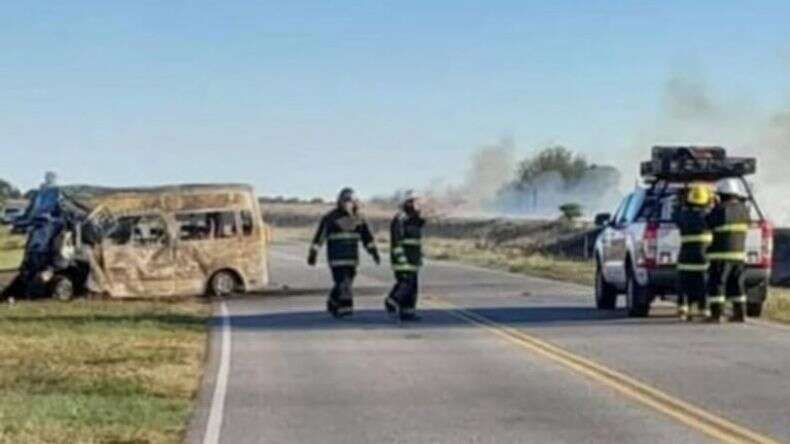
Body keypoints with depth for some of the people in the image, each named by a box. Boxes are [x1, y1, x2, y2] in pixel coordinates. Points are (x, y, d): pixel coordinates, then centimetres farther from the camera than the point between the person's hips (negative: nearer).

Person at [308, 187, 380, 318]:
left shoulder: (358, 219, 7)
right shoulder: (330, 218, -7)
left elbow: (367, 237, 11)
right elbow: (319, 236, -3)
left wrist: (374, 252, 2)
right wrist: (313, 254, -2)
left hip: (352, 257, 5)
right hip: (336, 257, -5)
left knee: (346, 283, 8)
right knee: (342, 283, -14)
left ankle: (332, 305, 24)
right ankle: (345, 307, -11)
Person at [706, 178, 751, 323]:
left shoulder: (720, 209, -14)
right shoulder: (744, 210, 7)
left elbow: (707, 223, -6)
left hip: (721, 254, -7)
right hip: (739, 253, 7)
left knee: (716, 284, -3)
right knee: (737, 284, 13)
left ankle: (716, 314, -7)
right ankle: (740, 313, 11)